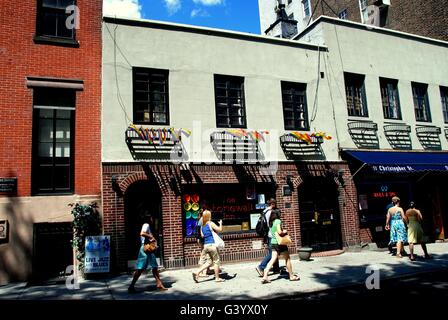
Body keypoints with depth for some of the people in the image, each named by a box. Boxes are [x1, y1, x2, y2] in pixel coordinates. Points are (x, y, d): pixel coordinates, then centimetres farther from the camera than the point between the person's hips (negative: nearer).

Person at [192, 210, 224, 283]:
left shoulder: (202, 225, 12)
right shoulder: (211, 223, -9)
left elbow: (202, 235, 10)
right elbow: (220, 230, -11)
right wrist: (220, 223, 5)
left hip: (206, 245, 7)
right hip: (212, 244, -7)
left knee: (210, 261, 17)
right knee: (216, 261, 6)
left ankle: (197, 272, 8)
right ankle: (217, 278, 13)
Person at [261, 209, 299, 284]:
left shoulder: (271, 222, 11)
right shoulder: (278, 221, -13)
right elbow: (279, 232, -24)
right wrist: (284, 232, -6)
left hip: (273, 242, 7)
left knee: (273, 259, 2)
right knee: (287, 259, 9)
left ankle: (265, 276, -8)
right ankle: (291, 276, 20)